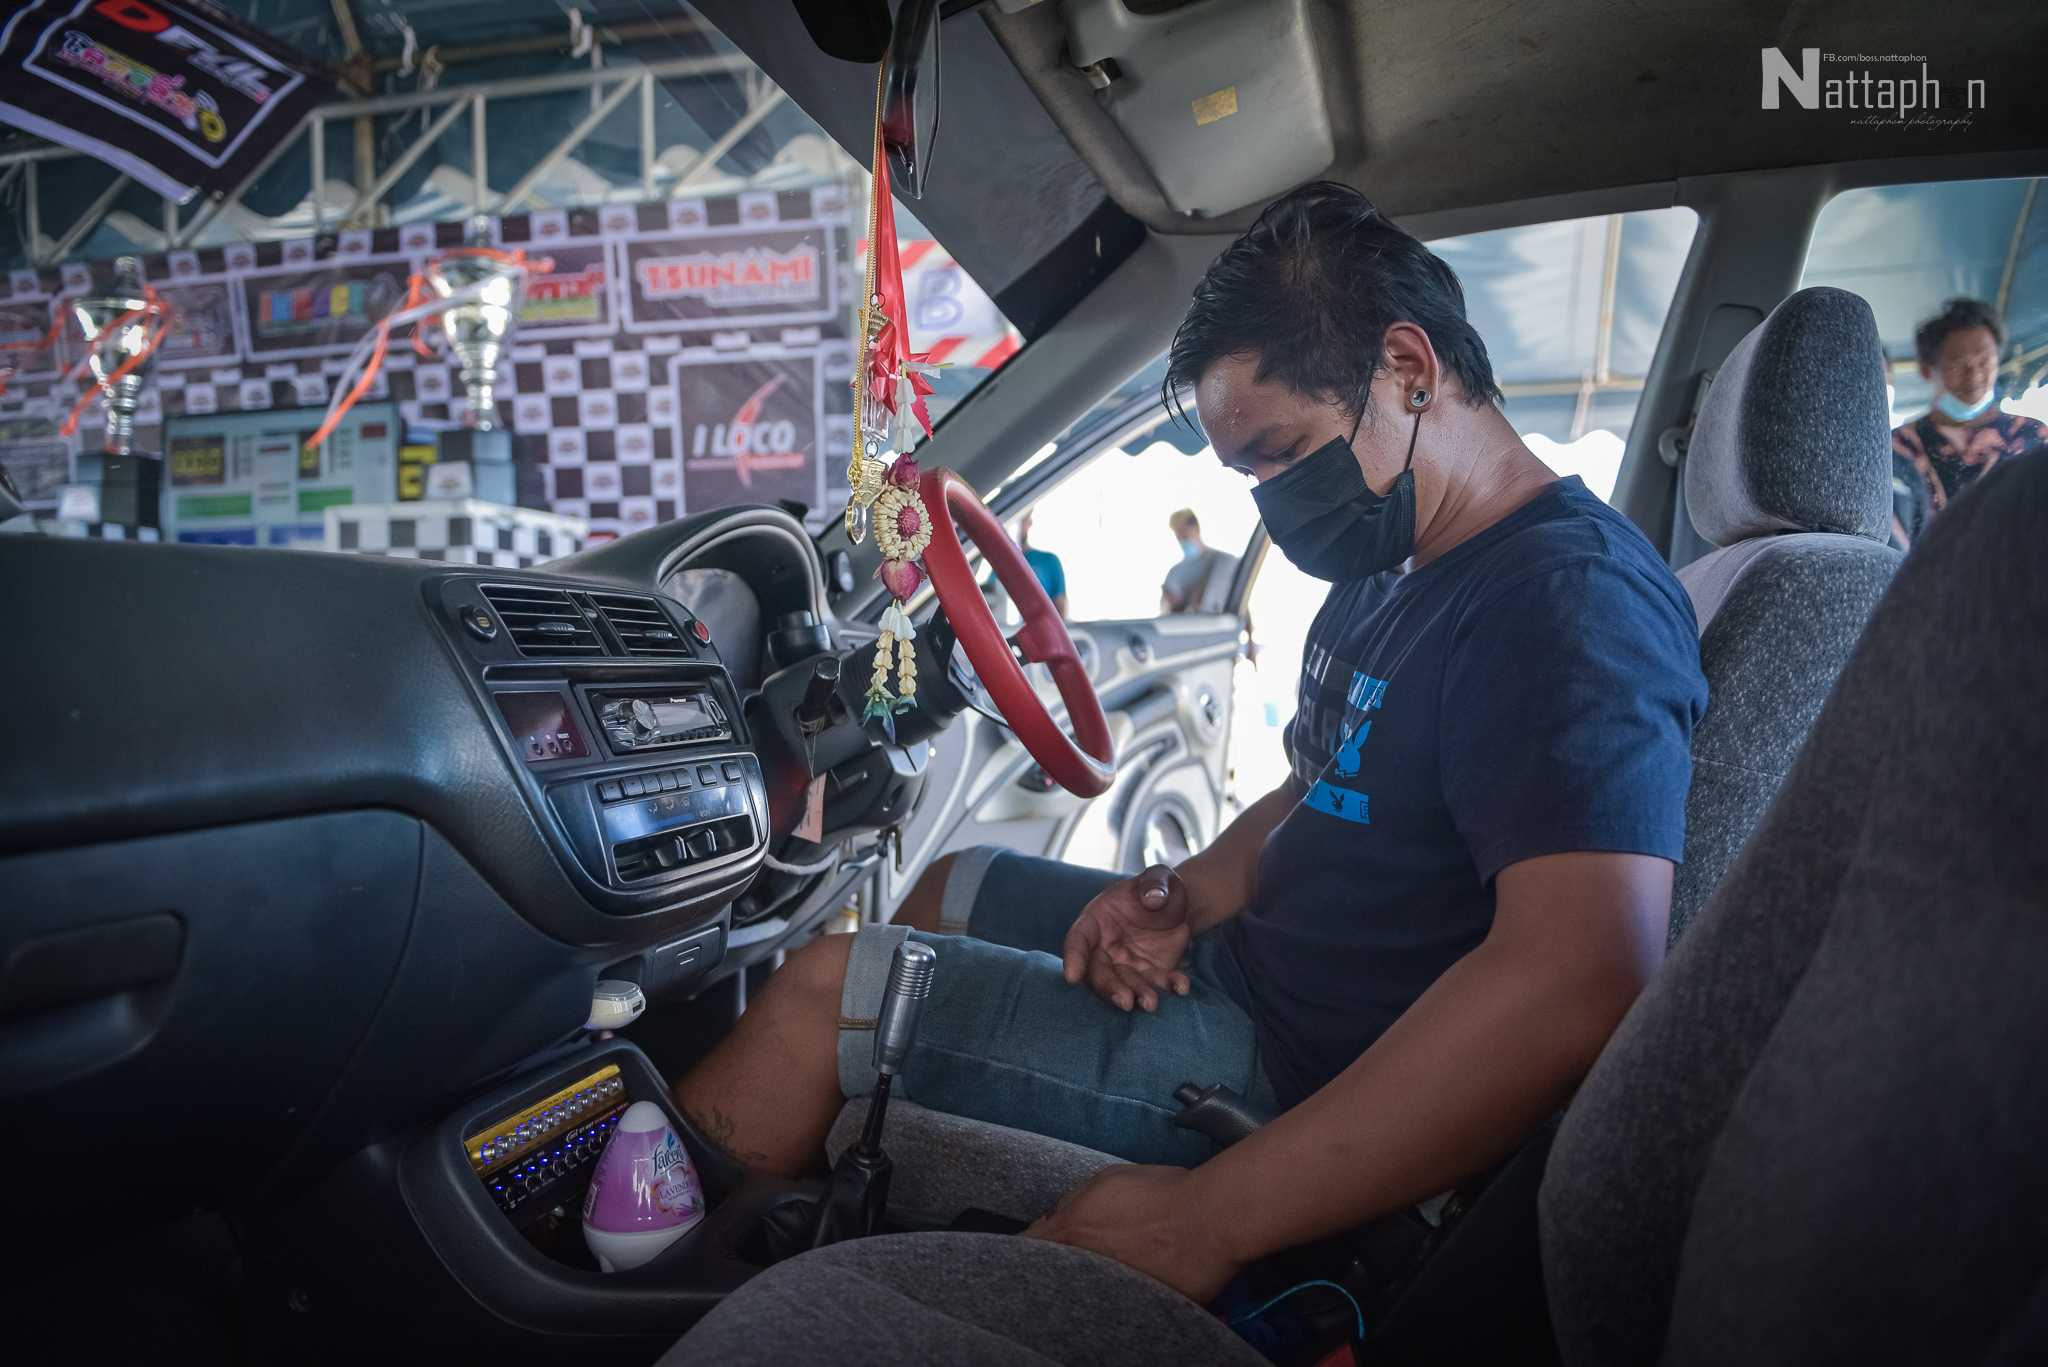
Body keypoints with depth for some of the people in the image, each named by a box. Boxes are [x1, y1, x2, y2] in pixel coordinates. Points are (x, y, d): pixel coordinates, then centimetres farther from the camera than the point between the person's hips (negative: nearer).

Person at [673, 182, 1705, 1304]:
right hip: (1253, 956, 10)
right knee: (950, 886, 20)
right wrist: (1193, 893, -4)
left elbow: (1582, 984, -37)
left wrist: (1216, 1218, -35)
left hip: (1305, 1070, -10)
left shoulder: (1571, 600, -25)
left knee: (821, 993, -8)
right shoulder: (1393, 570, 8)